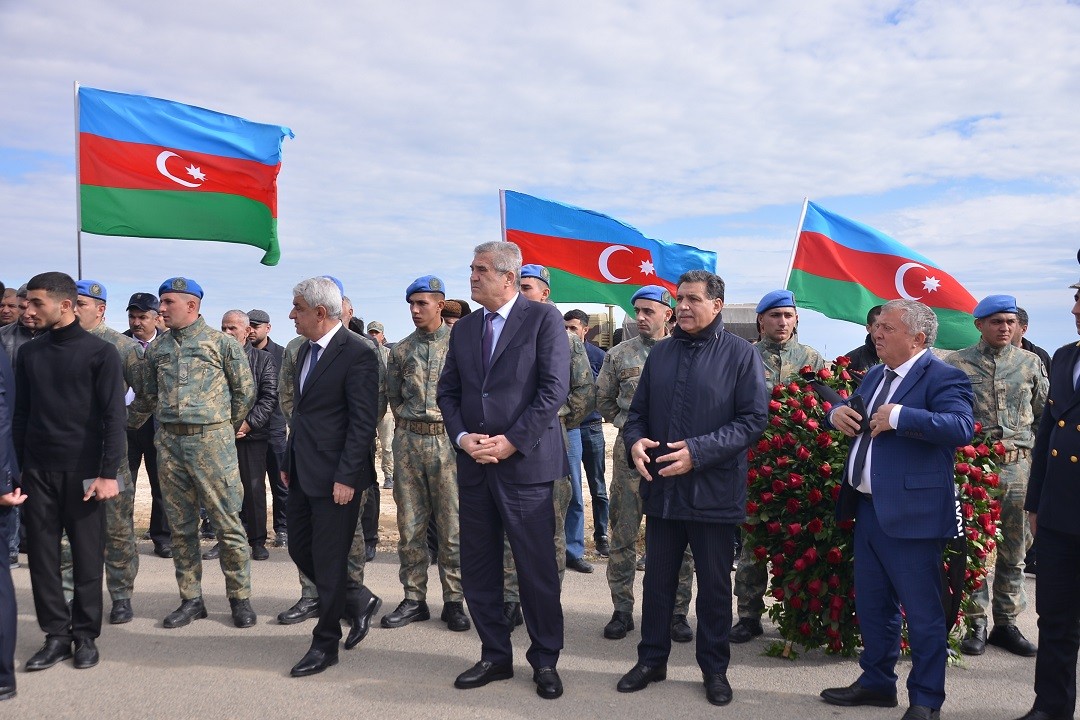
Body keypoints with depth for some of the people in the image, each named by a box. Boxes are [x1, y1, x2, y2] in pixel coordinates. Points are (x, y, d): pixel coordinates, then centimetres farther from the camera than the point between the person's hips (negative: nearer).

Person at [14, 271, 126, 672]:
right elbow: (20, 415, 12)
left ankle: (86, 635, 16)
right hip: (38, 471, 4)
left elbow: (114, 416, -8)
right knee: (42, 555, 6)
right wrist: (18, 467, 5)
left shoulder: (99, 352, -5)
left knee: (87, 556, 4)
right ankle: (56, 634, 17)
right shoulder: (29, 354, 8)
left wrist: (108, 472, -13)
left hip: (82, 470, -4)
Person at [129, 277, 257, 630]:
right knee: (181, 525, 10)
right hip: (168, 442, 5)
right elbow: (148, 398, 22)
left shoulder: (221, 343, -1)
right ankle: (191, 599, 20)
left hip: (211, 441, -5)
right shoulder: (156, 349, 12)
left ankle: (240, 598, 10)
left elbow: (245, 391, 4)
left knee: (227, 523, -1)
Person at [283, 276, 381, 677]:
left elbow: (364, 422, -17)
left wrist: (346, 478, -20)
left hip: (336, 477, -9)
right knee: (300, 550, 14)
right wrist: (289, 462, 15)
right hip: (303, 474, 9)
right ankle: (357, 603, 33)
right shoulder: (305, 351, 13)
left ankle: (325, 644, 17)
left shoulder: (357, 354, -15)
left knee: (329, 561, 2)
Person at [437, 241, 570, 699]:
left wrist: (511, 442, -15)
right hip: (474, 464, 6)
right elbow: (448, 391, 13)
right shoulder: (464, 328, 13)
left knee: (537, 570, 2)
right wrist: (462, 437, -5)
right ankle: (495, 656, 26)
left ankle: (545, 660, 19)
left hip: (525, 462, -6)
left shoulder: (543, 318, -4)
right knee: (477, 570, 11)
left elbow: (554, 389, -11)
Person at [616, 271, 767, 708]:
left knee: (714, 585, 11)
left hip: (714, 491, -4)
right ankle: (652, 659, 30)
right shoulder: (661, 353, 10)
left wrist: (698, 451, -20)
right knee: (657, 580, 14)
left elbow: (754, 418, -11)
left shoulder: (740, 355, -5)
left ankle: (714, 668, 28)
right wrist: (634, 441, -9)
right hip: (661, 488, 4)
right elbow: (638, 411, 14)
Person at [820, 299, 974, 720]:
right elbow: (850, 412, 24)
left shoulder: (942, 378, -11)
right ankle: (877, 683, 35)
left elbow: (963, 428, -26)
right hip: (868, 511, 9)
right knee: (871, 606, 19)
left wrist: (900, 416, -29)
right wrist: (838, 413, 1)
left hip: (911, 515, -8)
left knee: (923, 614, 4)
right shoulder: (875, 376, 14)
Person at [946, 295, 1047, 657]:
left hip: (1019, 466, 3)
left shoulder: (1031, 363, 10)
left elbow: (1046, 415, 14)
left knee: (1014, 549, 9)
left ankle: (1006, 623, 20)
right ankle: (975, 623, 12)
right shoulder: (957, 363, 2)